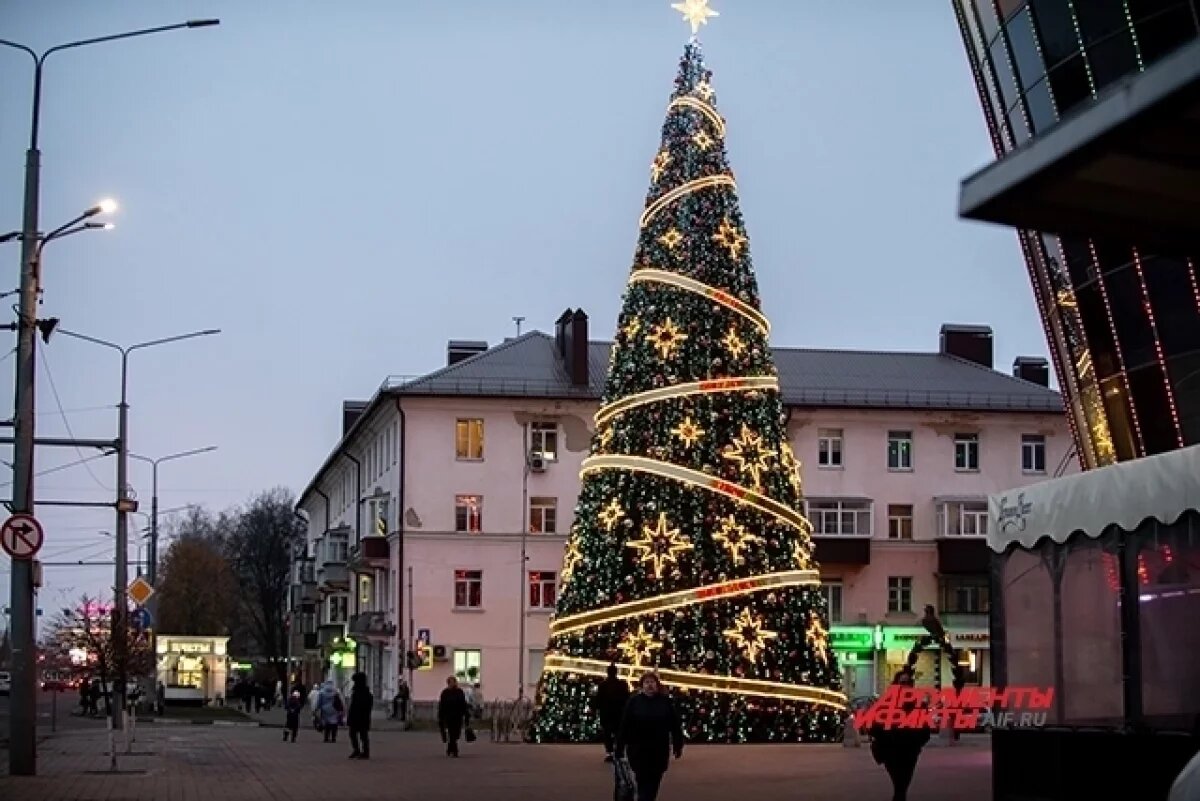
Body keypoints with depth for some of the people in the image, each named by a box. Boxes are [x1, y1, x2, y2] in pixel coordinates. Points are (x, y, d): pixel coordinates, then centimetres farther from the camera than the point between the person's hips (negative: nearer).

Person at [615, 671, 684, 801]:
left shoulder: (665, 702, -1)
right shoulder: (634, 702, -4)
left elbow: (675, 724, 1)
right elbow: (624, 725, -5)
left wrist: (678, 745, -1)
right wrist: (620, 747, -8)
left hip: (659, 750, 2)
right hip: (638, 749, -2)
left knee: (653, 782, 10)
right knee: (642, 780, -3)